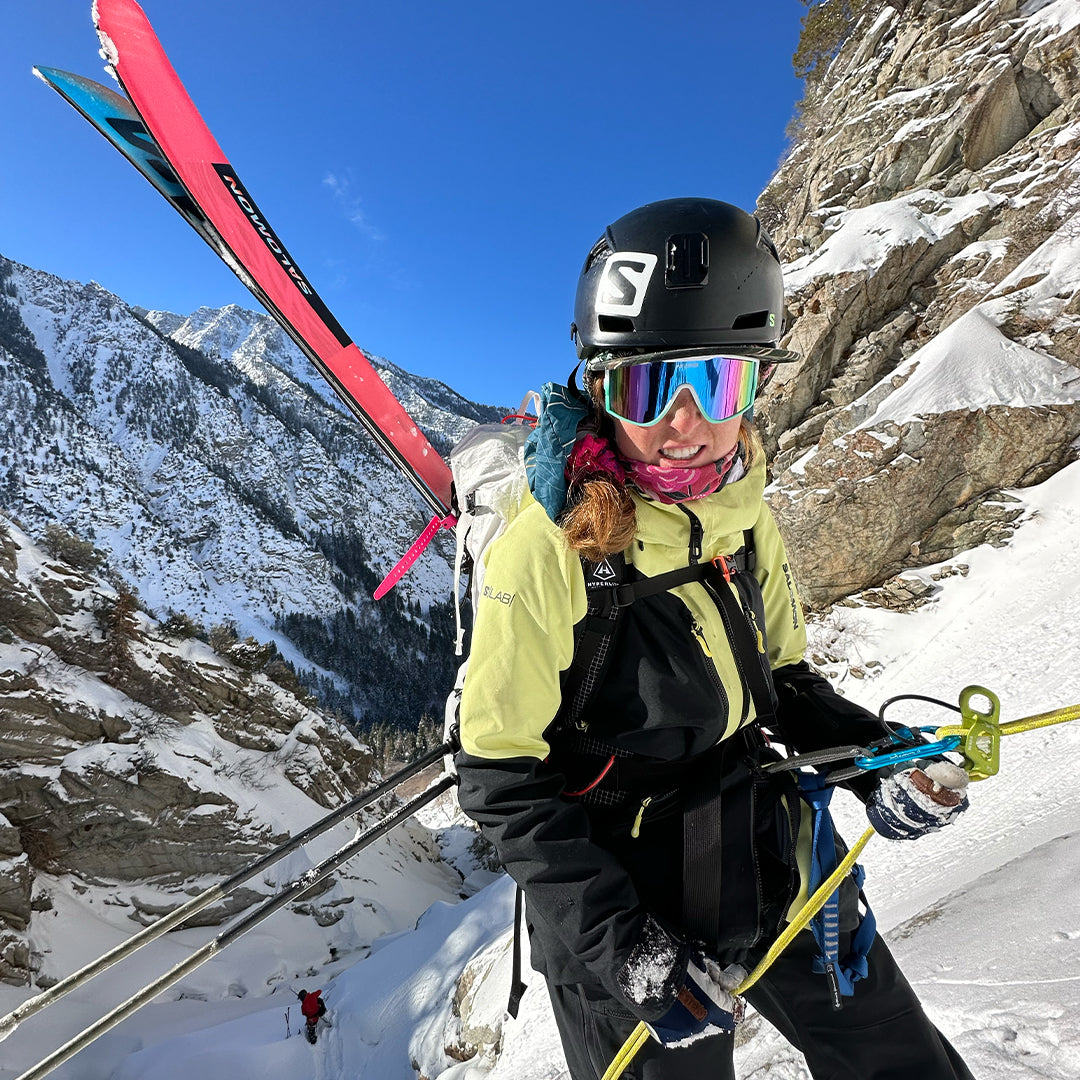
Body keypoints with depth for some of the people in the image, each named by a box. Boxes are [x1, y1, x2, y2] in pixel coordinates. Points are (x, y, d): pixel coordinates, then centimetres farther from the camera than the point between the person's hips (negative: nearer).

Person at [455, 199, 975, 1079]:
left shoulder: (746, 519, -5)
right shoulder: (545, 551, -23)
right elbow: (504, 781, -17)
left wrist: (875, 758, -8)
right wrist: (619, 945, -21)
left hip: (783, 867, 6)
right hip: (624, 910, -5)